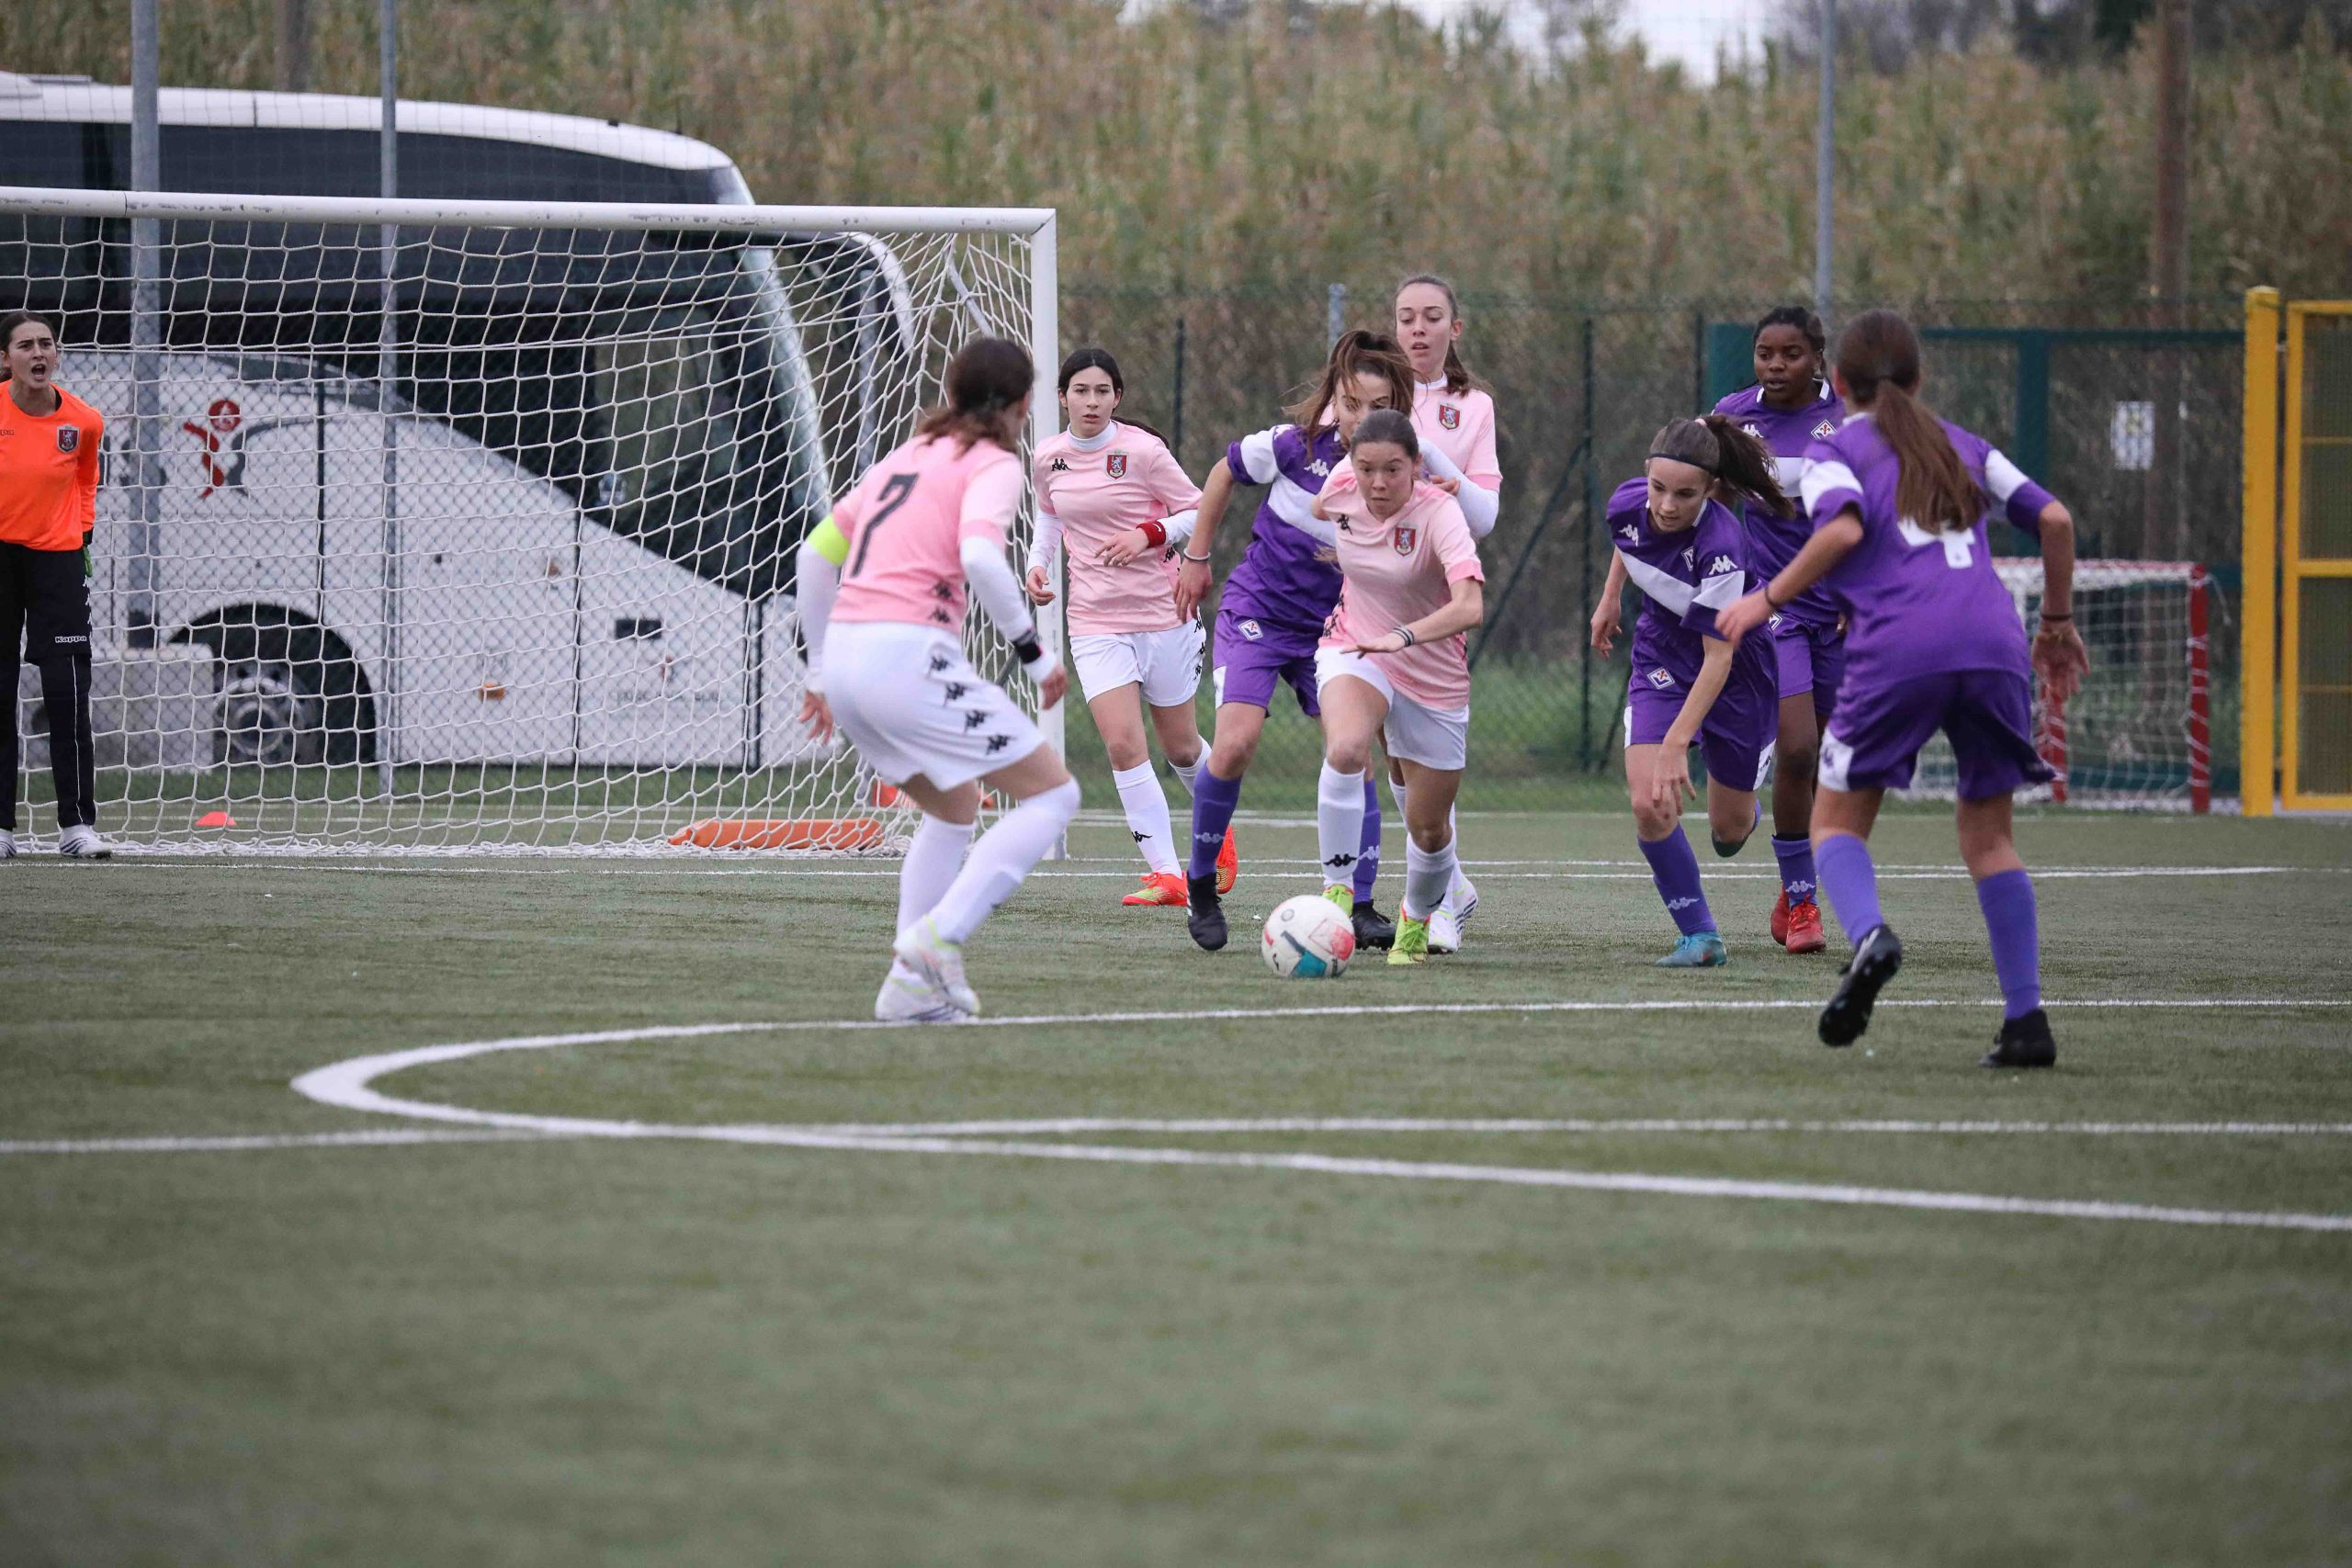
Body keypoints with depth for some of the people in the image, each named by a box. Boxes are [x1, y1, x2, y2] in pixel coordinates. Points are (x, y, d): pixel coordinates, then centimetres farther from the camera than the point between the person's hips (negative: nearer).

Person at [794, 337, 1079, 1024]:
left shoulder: (908, 457, 23)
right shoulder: (993, 465, 1)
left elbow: (817, 553, 22)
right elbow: (980, 558, -19)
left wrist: (820, 670, 28)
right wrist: (1036, 653, -10)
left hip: (846, 656, 8)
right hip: (908, 655, -8)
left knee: (954, 805, 27)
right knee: (1051, 794, 0)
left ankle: (912, 983, 17)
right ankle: (933, 944, -13)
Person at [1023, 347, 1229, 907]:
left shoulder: (1142, 450, -11)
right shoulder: (1048, 458, 1)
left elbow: (1201, 512, -5)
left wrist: (1149, 534, -21)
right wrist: (1038, 564, 5)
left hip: (1163, 614, -2)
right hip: (1095, 623, 2)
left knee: (1181, 746, 12)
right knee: (1123, 745, -16)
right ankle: (1166, 875, -14)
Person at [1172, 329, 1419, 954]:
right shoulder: (1298, 444, -16)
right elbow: (1224, 472, 3)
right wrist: (1196, 557, 8)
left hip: (1329, 627, 2)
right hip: (1256, 613, -2)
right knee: (1236, 743, -18)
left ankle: (1360, 906, 1)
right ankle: (1201, 884, 2)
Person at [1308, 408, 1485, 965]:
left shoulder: (1439, 513, -26)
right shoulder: (1341, 488, -13)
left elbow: (1469, 607, -41)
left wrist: (1403, 635, -56)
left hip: (1434, 678, -1)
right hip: (1353, 650, 1)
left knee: (1429, 829, 9)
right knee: (1346, 750, -34)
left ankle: (1417, 918, 40)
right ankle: (1337, 892, -26)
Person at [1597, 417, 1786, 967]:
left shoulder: (1720, 545, -36)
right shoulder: (1627, 505, -19)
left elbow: (1718, 658, -32)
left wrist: (1676, 743, -37)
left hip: (1734, 671, -4)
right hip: (1661, 661, 4)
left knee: (1729, 830, 11)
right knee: (1649, 804, -18)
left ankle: (1741, 807, 50)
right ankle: (1700, 937, -5)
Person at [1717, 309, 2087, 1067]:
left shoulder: (1834, 450, 12)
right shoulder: (1961, 445, 25)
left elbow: (1844, 527, -8)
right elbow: (2053, 518, 17)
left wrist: (1770, 598, 1)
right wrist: (2058, 624, 27)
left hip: (1897, 650, -4)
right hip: (1994, 646, 4)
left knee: (1837, 820, 10)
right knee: (1987, 832, 14)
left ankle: (1867, 933, -23)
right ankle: (2026, 1020, 3)